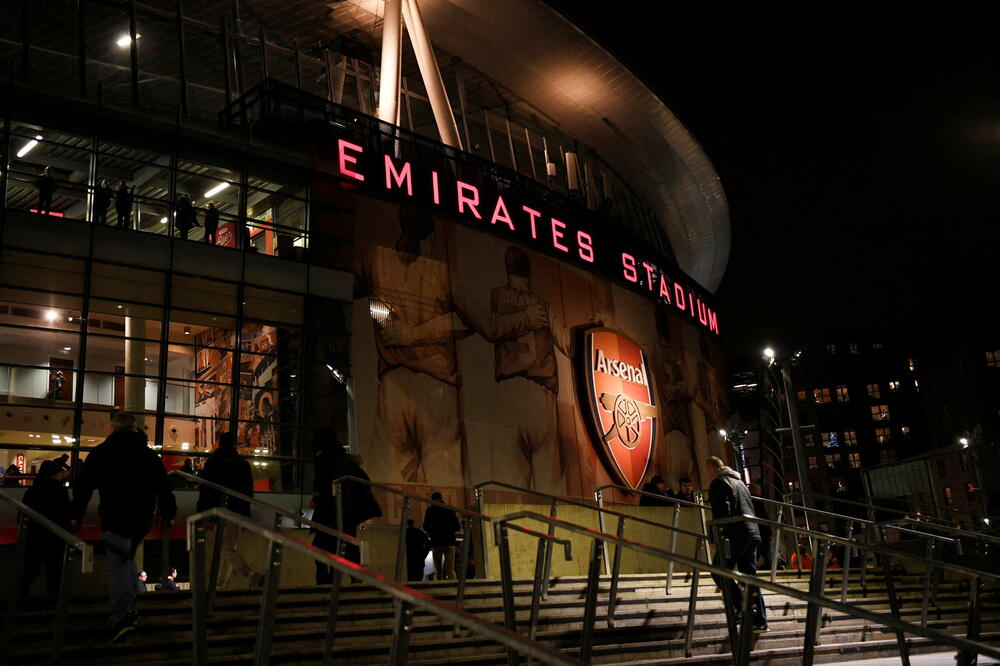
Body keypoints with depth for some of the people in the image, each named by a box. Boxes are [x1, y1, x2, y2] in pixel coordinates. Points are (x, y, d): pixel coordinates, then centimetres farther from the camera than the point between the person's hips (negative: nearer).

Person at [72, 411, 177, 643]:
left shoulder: (101, 452, 0)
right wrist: (167, 513, 19)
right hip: (142, 519, 4)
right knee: (128, 559, 22)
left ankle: (121, 617, -20)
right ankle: (130, 609, 21)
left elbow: (84, 485, -1)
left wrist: (77, 514, 7)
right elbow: (163, 485, 11)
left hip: (115, 519, -4)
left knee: (117, 565, -7)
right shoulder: (149, 454, 10)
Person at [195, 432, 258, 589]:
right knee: (230, 548, 15)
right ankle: (222, 584, 21)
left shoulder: (213, 462, -2)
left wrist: (201, 513, -3)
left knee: (226, 548, -7)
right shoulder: (244, 463, 13)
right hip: (240, 512, 5)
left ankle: (248, 572, -29)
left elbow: (206, 490, -6)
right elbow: (249, 491, 14)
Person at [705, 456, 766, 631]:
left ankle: (739, 606, -11)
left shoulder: (718, 482, -4)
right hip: (752, 533, 9)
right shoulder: (739, 481, 24)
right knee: (750, 576, 9)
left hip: (735, 536, -8)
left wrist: (717, 535, -14)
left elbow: (721, 511, -15)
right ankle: (760, 621, 7)